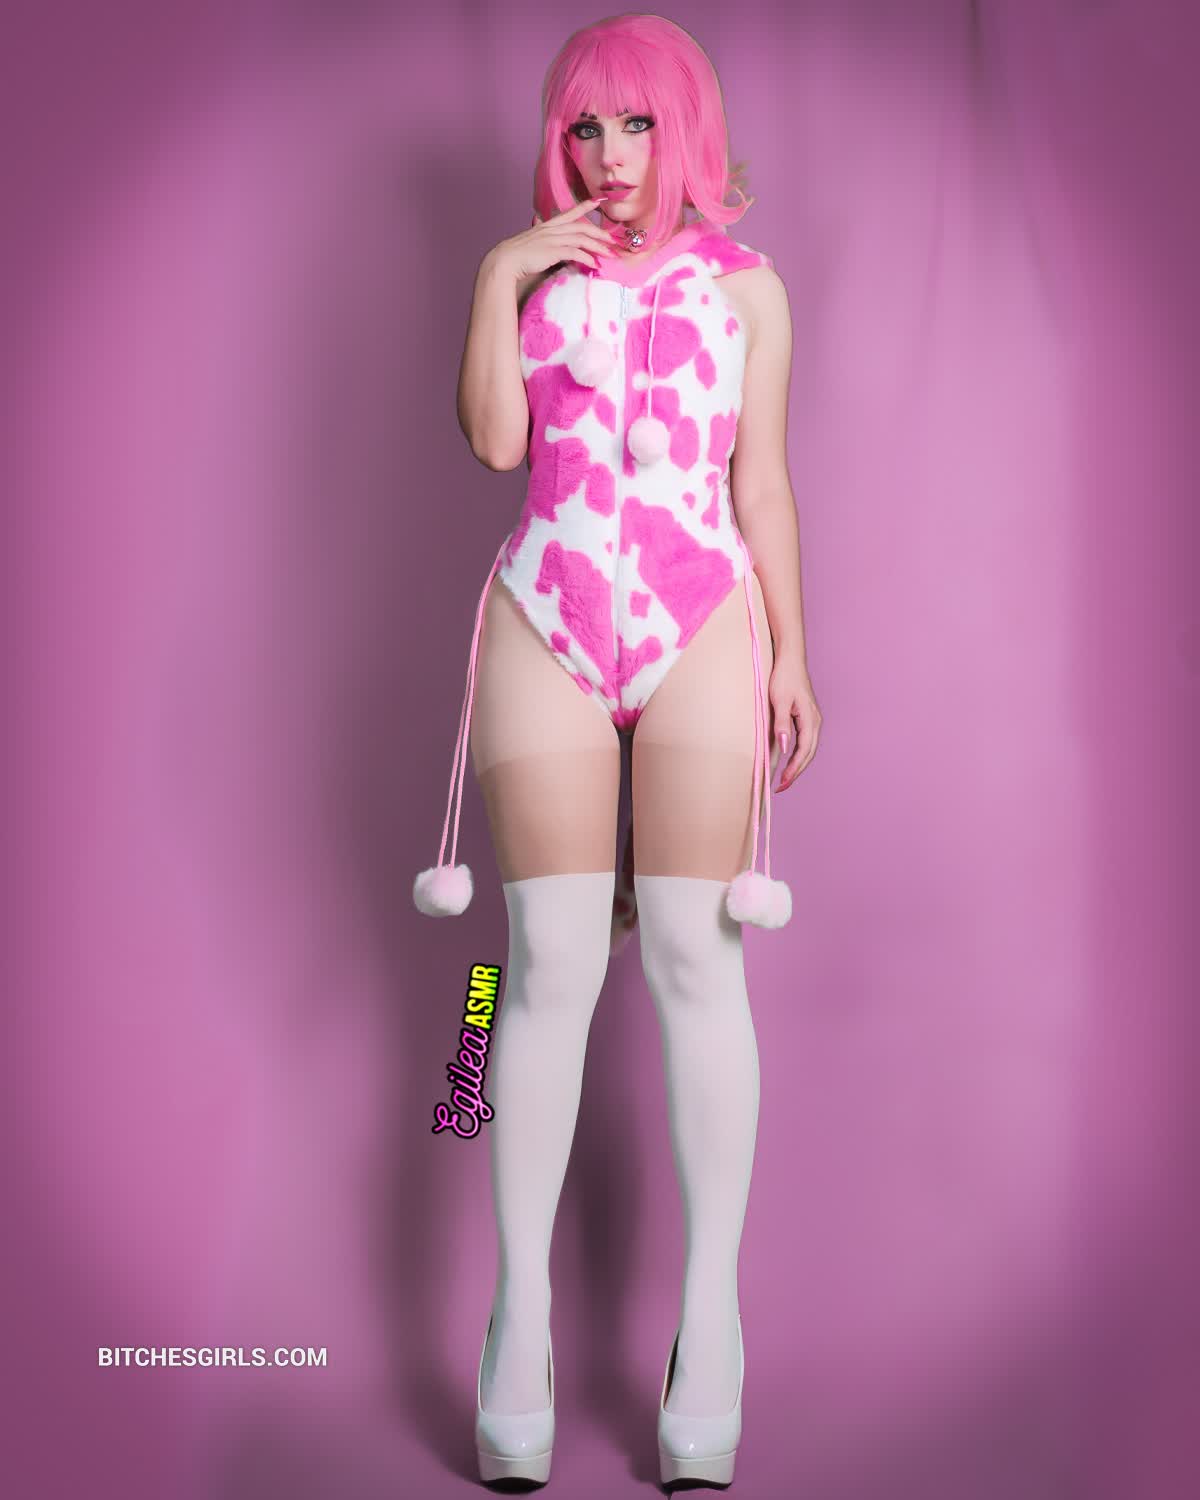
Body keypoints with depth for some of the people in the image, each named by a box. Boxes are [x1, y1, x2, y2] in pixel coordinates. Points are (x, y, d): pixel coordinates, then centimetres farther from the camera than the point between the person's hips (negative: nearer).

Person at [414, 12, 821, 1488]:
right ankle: (521, 1321, 3)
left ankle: (710, 1317, 2)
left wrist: (790, 656, 6)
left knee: (693, 955, -4)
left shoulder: (745, 285, 13)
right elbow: (493, 439, 0)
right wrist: (499, 277, -4)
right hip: (547, 631, 1)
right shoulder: (535, 271, 14)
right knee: (551, 963, -3)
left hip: (704, 628, 0)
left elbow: (761, 481, 11)